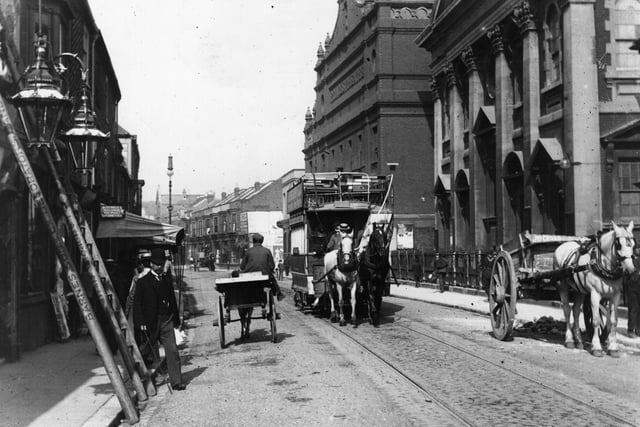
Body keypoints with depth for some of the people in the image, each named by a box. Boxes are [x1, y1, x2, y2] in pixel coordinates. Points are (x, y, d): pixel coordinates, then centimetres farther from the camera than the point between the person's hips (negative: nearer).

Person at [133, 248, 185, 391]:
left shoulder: (167, 281, 14)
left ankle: (176, 381, -5)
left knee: (172, 351, -7)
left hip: (166, 321, 3)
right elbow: (137, 304, -5)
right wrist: (141, 323, -13)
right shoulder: (143, 282, -1)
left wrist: (176, 320, 14)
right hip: (150, 323, -3)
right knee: (151, 354, 6)